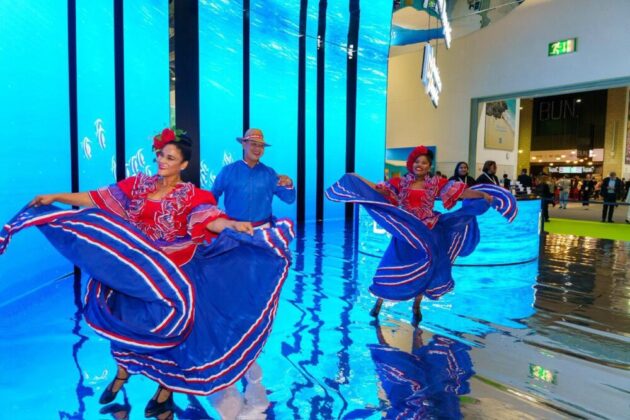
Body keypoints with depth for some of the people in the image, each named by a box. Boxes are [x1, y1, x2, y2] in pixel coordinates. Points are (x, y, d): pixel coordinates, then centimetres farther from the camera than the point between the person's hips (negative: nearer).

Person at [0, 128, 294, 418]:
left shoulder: (192, 195, -8)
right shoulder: (138, 184, 4)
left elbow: (212, 220, -24)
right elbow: (97, 200, 7)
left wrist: (235, 226, -44)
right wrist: (54, 198, 5)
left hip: (166, 275, -4)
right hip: (130, 271, 4)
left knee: (166, 325, 3)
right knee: (123, 318, 13)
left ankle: (167, 386, 26)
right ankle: (123, 370, 42)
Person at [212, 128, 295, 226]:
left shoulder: (269, 173, 4)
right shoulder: (228, 171, 0)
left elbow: (289, 199, 1)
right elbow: (213, 196, 8)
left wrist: (289, 186, -17)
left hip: (263, 227, 1)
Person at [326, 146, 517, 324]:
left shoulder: (436, 183, -1)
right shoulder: (400, 182, 0)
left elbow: (462, 192, -6)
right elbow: (377, 189, 0)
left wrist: (482, 195, -18)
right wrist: (356, 177, -6)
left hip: (426, 235, 1)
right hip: (404, 234, -1)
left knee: (423, 271, 12)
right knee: (392, 267, 4)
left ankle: (416, 307, 31)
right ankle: (378, 303, 22)